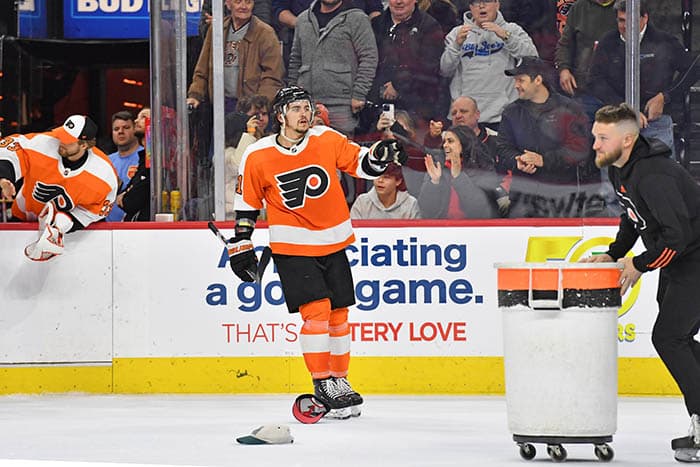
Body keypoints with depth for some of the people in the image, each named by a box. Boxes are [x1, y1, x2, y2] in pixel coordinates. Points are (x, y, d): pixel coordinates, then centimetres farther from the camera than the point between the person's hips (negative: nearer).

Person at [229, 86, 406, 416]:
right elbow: (247, 203, 3)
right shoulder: (257, 156, -8)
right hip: (292, 246, -3)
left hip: (332, 242, 4)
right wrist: (240, 245, 3)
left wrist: (379, 156, -20)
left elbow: (360, 163, 1)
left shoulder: (327, 140, -4)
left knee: (338, 313, 8)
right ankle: (322, 385, -6)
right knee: (316, 309, -15)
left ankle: (339, 380, 21)